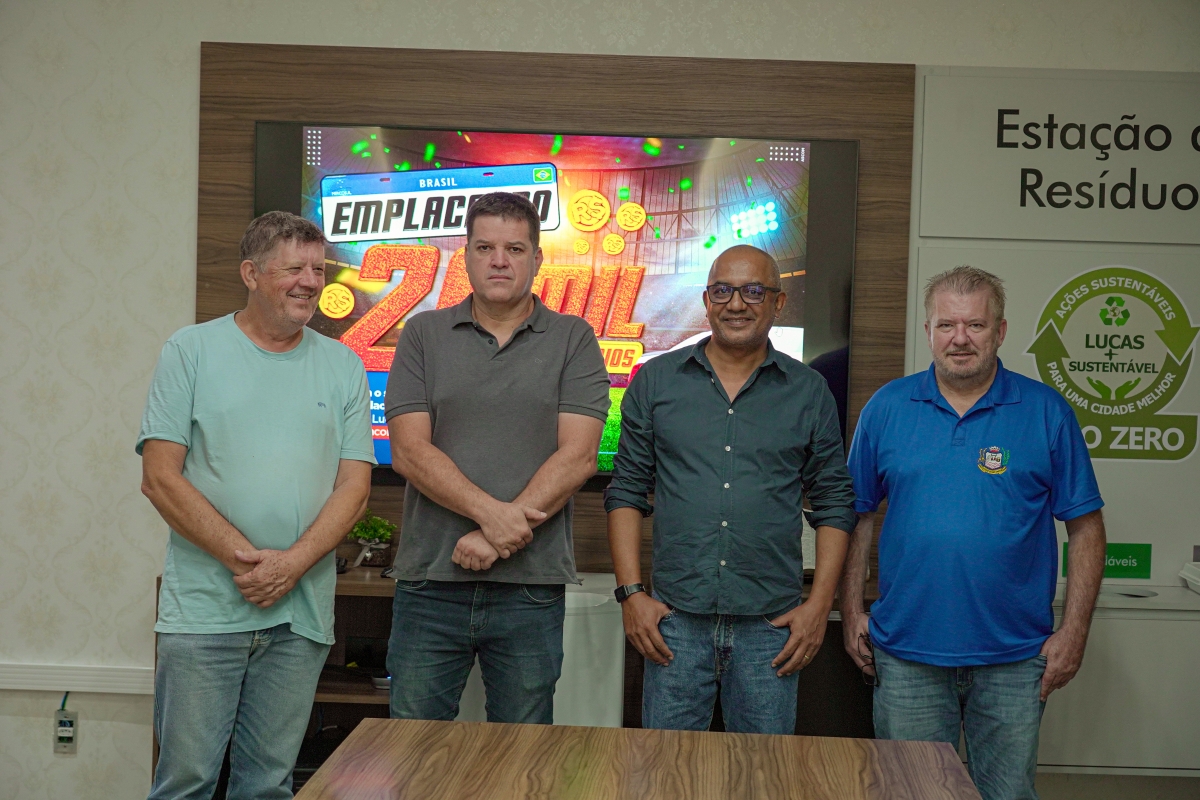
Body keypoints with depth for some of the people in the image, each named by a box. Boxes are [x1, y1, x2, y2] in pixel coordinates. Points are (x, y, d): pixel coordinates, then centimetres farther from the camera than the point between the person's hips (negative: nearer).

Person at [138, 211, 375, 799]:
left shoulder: (343, 367, 9)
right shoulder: (191, 351, 1)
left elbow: (354, 486, 4)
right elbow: (160, 478, -5)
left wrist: (293, 563, -12)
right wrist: (244, 557, -13)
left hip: (300, 615, 3)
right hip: (202, 611, -2)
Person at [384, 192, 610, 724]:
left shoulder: (573, 341, 5)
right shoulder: (424, 336, 7)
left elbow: (578, 456, -6)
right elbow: (409, 451, -3)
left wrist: (498, 537, -14)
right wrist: (492, 512, -16)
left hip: (531, 586, 0)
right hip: (430, 580, 1)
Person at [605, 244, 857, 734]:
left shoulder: (808, 392, 6)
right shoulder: (656, 382, 6)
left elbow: (835, 504, 8)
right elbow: (626, 490, 7)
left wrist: (819, 605, 0)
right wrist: (631, 593, -1)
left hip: (771, 625, 0)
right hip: (675, 620, 0)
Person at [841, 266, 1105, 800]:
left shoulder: (1046, 412, -1)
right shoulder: (887, 408, 3)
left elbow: (1085, 526, 1)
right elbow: (856, 515, 9)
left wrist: (1073, 631, -5)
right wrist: (852, 611, 4)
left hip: (1014, 657, -1)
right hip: (906, 652, 1)